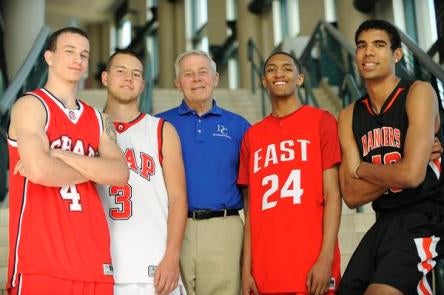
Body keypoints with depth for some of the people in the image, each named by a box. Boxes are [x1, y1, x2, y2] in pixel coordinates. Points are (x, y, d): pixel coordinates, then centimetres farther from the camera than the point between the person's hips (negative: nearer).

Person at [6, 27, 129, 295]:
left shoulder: (99, 120, 15)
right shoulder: (31, 105, -1)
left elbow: (120, 173, -1)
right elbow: (39, 170, -18)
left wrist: (59, 156, -12)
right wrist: (93, 170, -1)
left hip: (93, 259, 6)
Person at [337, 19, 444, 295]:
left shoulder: (418, 93, -9)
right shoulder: (349, 116, 8)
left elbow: (412, 174, -21)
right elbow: (351, 195, 0)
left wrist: (362, 169, -4)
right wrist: (395, 173, -13)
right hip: (385, 222, 7)